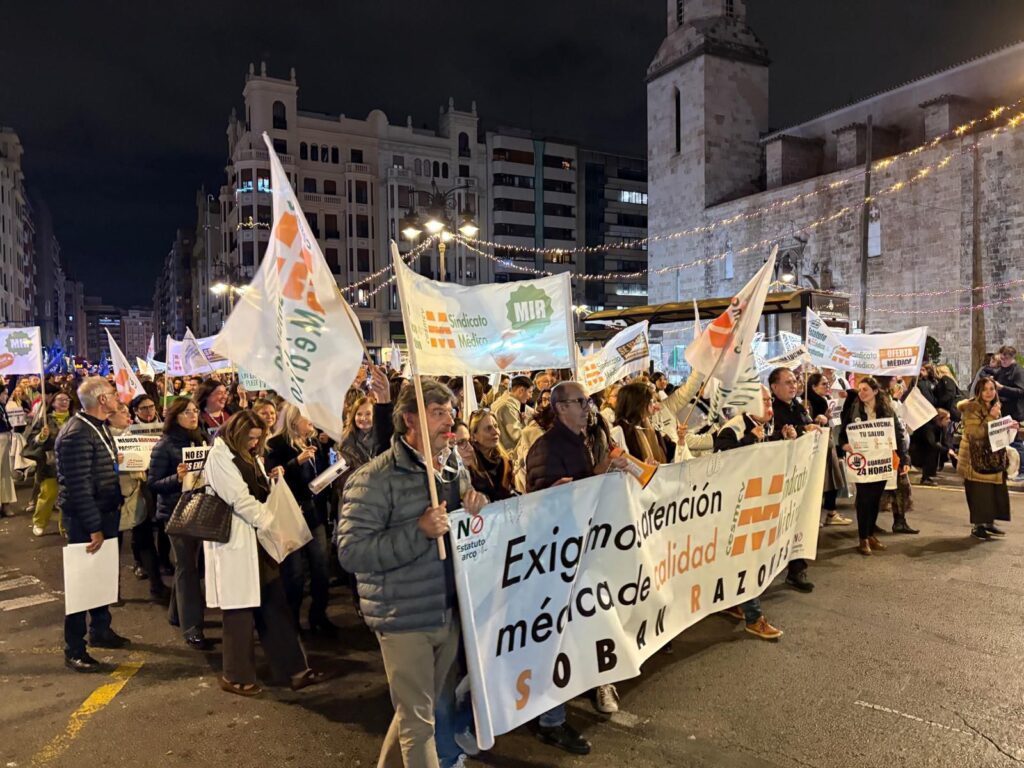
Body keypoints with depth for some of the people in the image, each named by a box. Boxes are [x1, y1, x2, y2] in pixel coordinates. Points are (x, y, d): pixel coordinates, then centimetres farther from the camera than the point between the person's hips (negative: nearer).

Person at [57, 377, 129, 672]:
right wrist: (94, 528, -22)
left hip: (105, 514, 9)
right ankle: (74, 650, 11)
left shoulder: (100, 427, 9)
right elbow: (79, 487, -24)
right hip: (84, 519, -9)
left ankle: (100, 630, 34)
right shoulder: (76, 434, -22)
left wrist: (110, 515, 14)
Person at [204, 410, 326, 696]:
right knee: (240, 608, 1)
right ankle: (236, 676, 18)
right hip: (235, 541, -8)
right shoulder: (219, 455, -11)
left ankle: (294, 669, 15)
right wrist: (273, 522, -17)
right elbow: (240, 500, -18)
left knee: (274, 603, 9)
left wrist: (273, 481, -3)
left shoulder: (250, 456, 16)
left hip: (257, 537, 8)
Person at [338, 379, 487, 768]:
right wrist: (419, 531, -28)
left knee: (438, 710, 23)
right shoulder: (374, 479, -15)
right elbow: (351, 552, -21)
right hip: (404, 619, -7)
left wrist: (475, 508, -5)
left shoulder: (448, 471, 7)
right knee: (418, 721, 6)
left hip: (448, 613, 8)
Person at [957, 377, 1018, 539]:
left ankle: (989, 522, 23)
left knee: (994, 491, 10)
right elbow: (975, 433, -24)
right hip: (976, 458, -8)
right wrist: (991, 417, -27)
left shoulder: (995, 406, 10)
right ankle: (977, 526, 6)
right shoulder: (972, 408, -15)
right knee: (979, 492, -4)